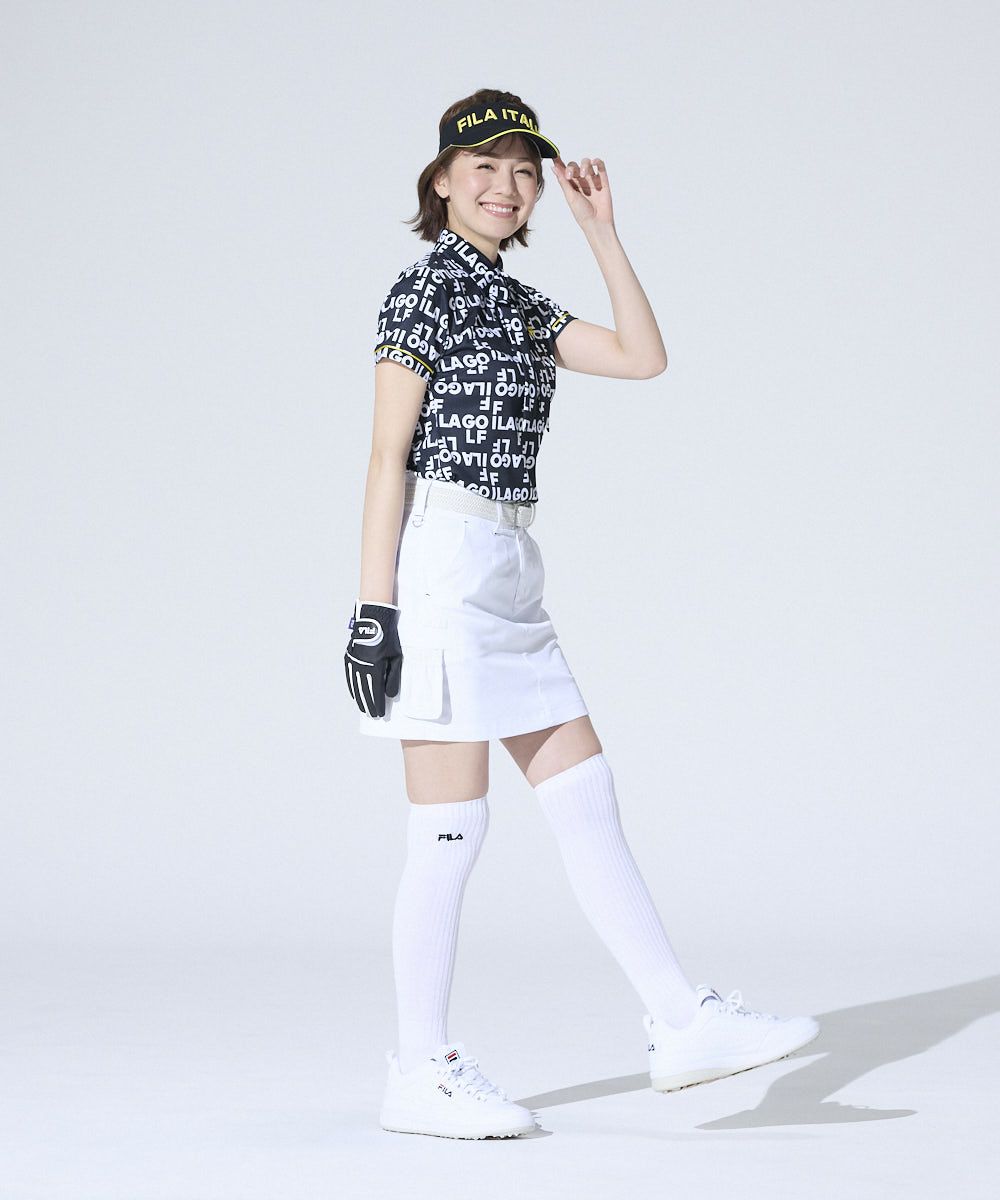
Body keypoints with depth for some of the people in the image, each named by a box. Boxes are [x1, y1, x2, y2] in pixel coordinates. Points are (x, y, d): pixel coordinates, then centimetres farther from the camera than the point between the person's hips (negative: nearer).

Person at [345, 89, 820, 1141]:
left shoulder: (515, 302, 18)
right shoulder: (426, 288, -6)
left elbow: (642, 356, 14)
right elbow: (389, 455, -11)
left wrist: (600, 230, 12)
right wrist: (373, 607, -16)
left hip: (507, 574, 9)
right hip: (441, 562, -9)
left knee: (586, 802, 7)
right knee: (449, 832, -5)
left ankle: (680, 1022, 11)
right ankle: (420, 1074, 2)